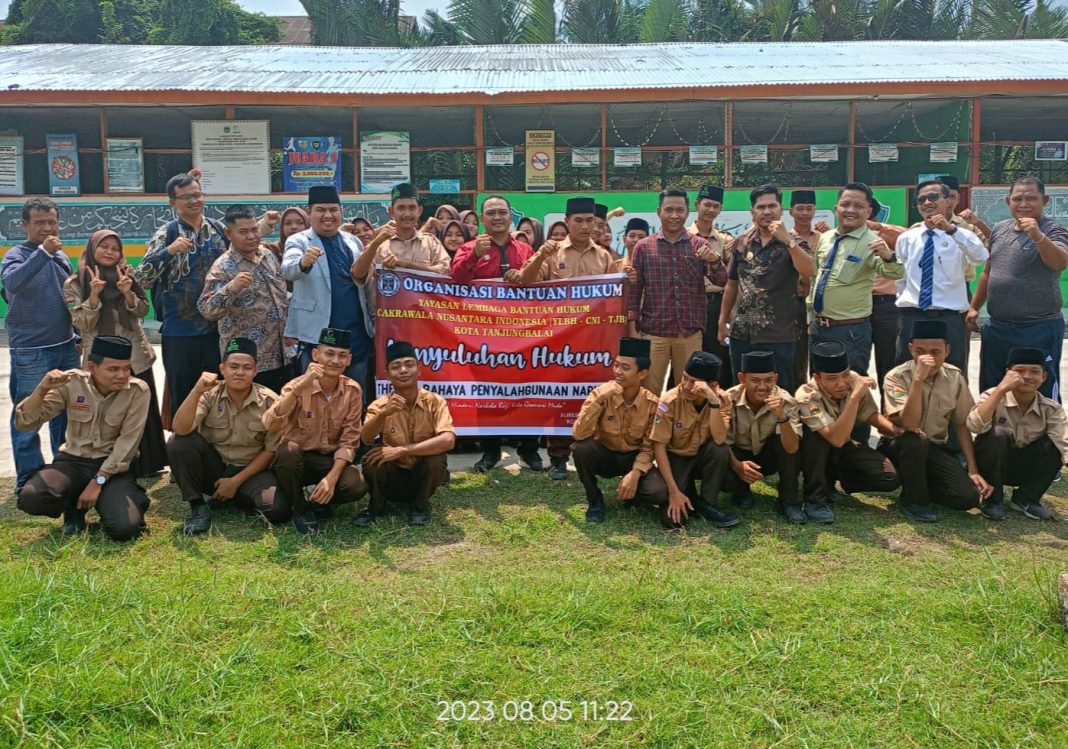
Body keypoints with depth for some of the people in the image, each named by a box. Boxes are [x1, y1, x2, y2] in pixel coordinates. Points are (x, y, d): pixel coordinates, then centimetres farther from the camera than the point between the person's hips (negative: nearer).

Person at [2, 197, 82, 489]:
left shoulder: (62, 257, 9)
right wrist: (43, 252, -38)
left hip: (66, 348, 7)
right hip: (31, 352, -6)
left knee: (66, 412, 16)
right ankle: (29, 479, 10)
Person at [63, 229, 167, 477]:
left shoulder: (126, 274, 6)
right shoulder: (74, 284, -3)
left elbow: (143, 310, 1)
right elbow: (83, 324, -10)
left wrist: (128, 292, -18)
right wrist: (94, 294, -23)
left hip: (136, 356, 3)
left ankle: (145, 465, 22)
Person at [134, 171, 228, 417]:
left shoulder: (219, 229, 6)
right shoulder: (167, 234, -5)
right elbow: (141, 279, -15)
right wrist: (169, 251, -26)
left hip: (218, 327, 3)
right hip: (180, 331, -3)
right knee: (182, 396, 8)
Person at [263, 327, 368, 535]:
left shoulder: (353, 391, -8)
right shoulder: (298, 386, -16)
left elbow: (349, 441, -8)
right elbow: (270, 426, -32)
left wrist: (332, 477, -23)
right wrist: (300, 386, -40)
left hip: (331, 460, 1)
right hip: (297, 459, -1)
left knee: (357, 486, -29)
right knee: (288, 450, -36)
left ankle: (317, 502, 5)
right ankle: (301, 510, -9)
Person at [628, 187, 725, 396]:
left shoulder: (700, 246, 5)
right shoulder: (643, 247, 3)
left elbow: (721, 280, -4)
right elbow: (633, 290, 3)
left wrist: (714, 261, -25)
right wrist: (632, 329, -4)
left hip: (690, 334, 1)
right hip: (653, 333, -1)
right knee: (649, 391, 2)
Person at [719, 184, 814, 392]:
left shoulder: (793, 243, -2)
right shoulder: (741, 243, 7)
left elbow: (807, 271, -21)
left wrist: (787, 239, -25)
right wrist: (723, 321, 14)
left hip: (778, 336, -3)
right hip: (741, 334, 4)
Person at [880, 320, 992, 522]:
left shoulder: (955, 377, -4)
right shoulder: (897, 377, -18)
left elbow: (962, 424, 5)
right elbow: (909, 425, -31)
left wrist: (973, 471, -1)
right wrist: (918, 380, -40)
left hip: (936, 449, 4)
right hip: (901, 447, -3)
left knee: (968, 496, -20)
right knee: (916, 441, -38)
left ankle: (921, 483, 10)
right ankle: (914, 499, -12)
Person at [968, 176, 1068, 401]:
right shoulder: (1000, 229, 10)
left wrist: (1037, 236, -41)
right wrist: (974, 306, 16)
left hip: (1039, 330, -6)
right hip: (996, 327, 6)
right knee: (990, 392, 15)